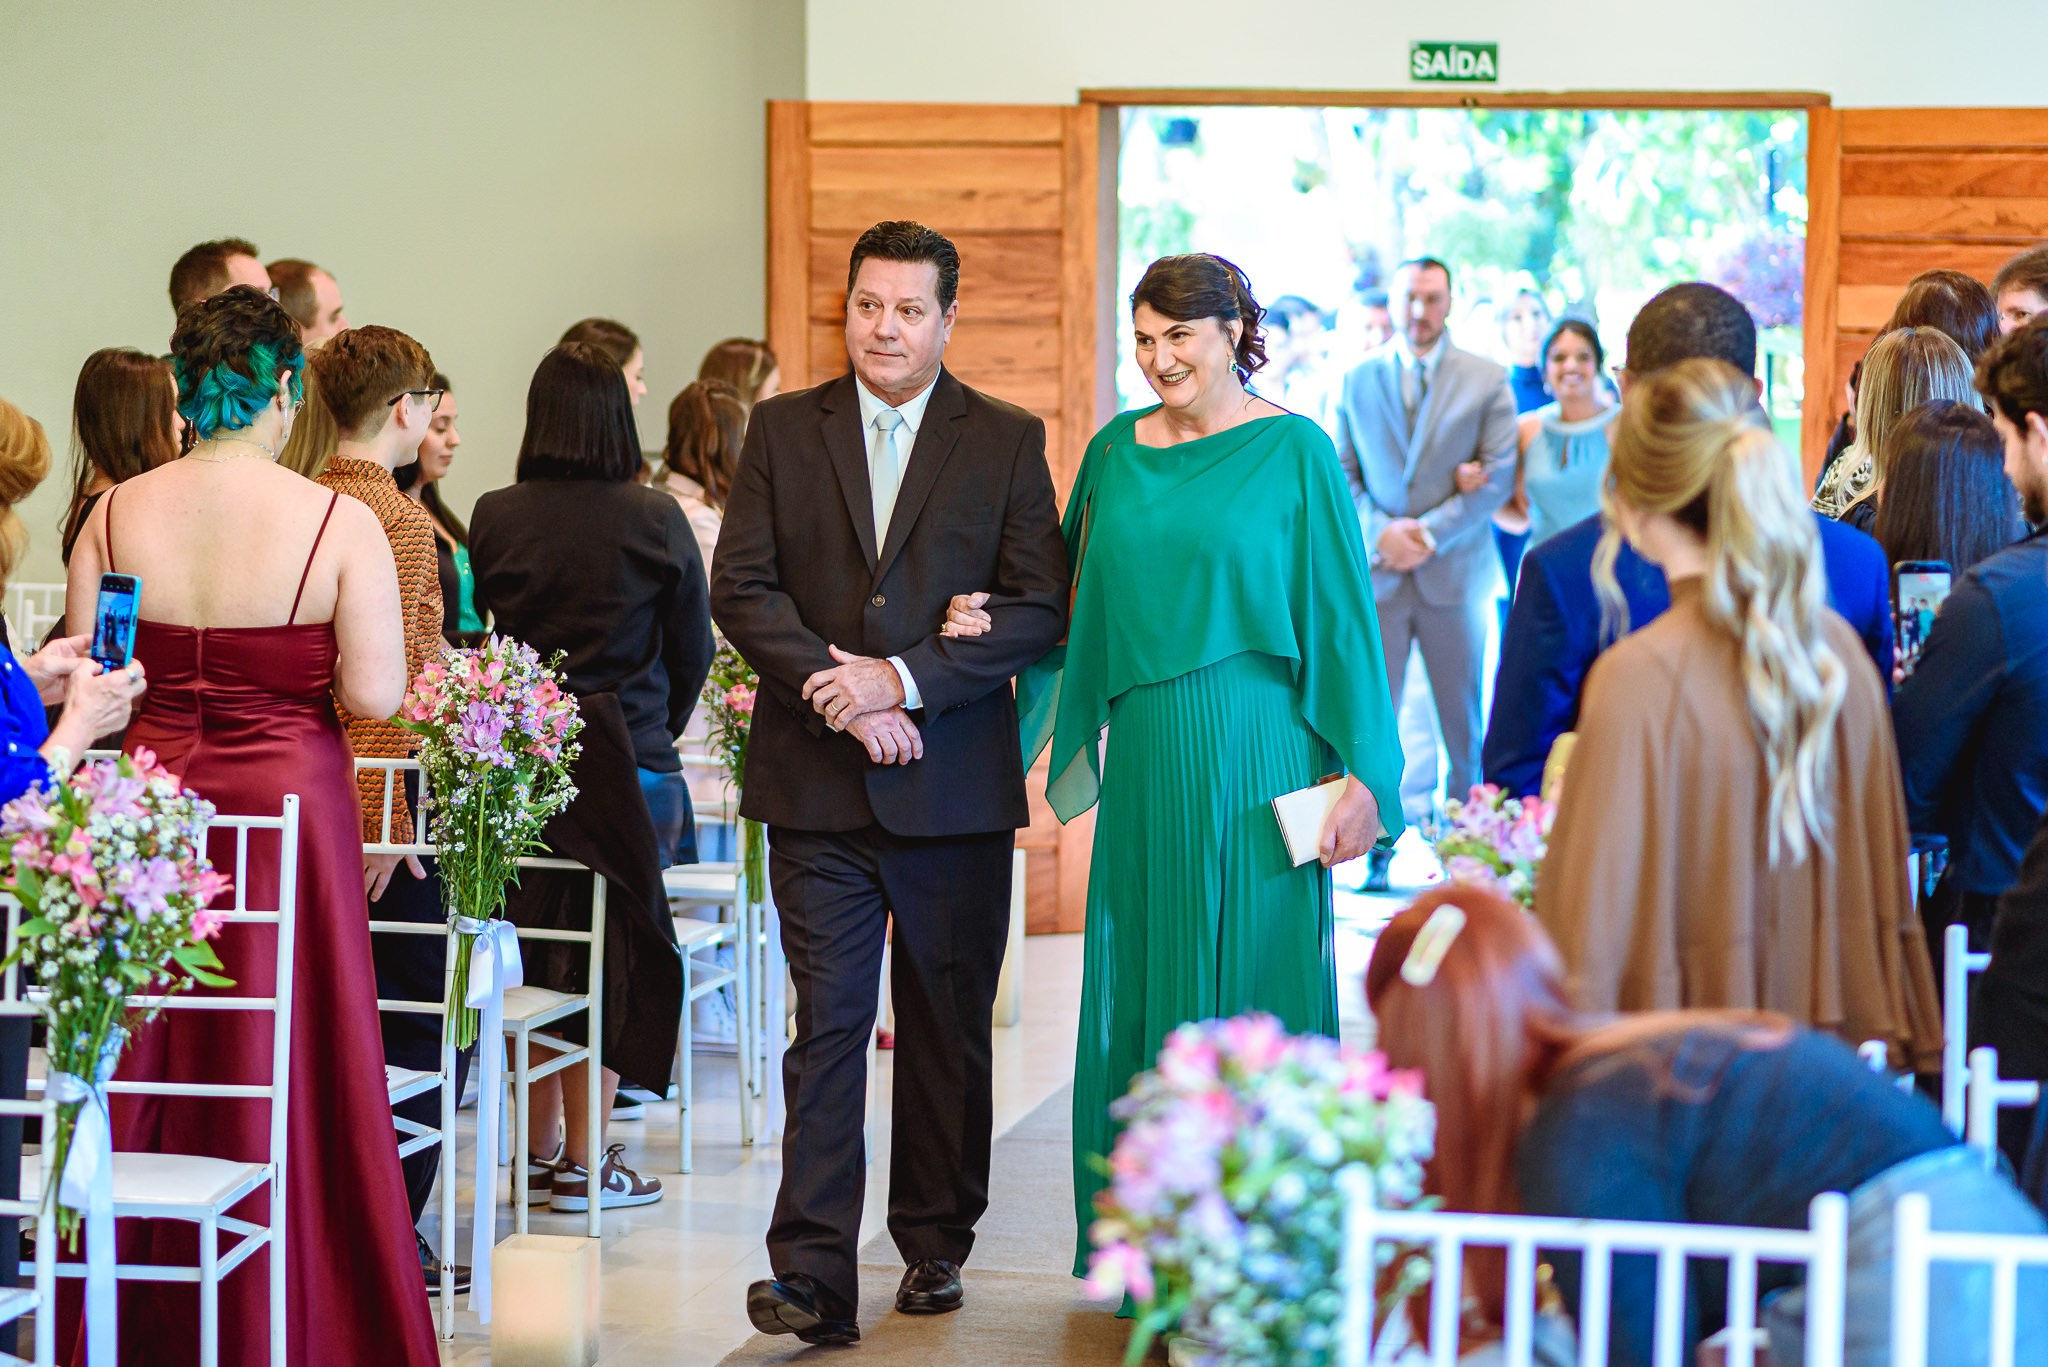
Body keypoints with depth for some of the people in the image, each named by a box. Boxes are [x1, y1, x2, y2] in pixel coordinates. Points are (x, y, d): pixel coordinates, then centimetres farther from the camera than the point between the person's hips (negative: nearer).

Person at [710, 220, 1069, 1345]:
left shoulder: (1007, 441, 4)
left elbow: (1039, 608, -4)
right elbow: (741, 589, 1)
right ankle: (813, 1275, -6)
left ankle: (934, 1243, 24)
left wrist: (905, 680, -14)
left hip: (956, 786, 0)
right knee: (827, 1025, -4)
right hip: (817, 785, 0)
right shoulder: (782, 430, 7)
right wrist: (837, 691, -12)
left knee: (948, 1027, 9)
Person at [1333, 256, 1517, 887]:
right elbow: (1342, 474, 7)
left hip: (1454, 572, -1)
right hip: (1377, 571, 1)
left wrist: (1430, 532, -11)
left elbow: (1499, 474, -3)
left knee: (1464, 718, 4)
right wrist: (1380, 531, -10)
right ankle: (1378, 844, 6)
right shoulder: (1356, 381, 10)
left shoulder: (1487, 380, 4)